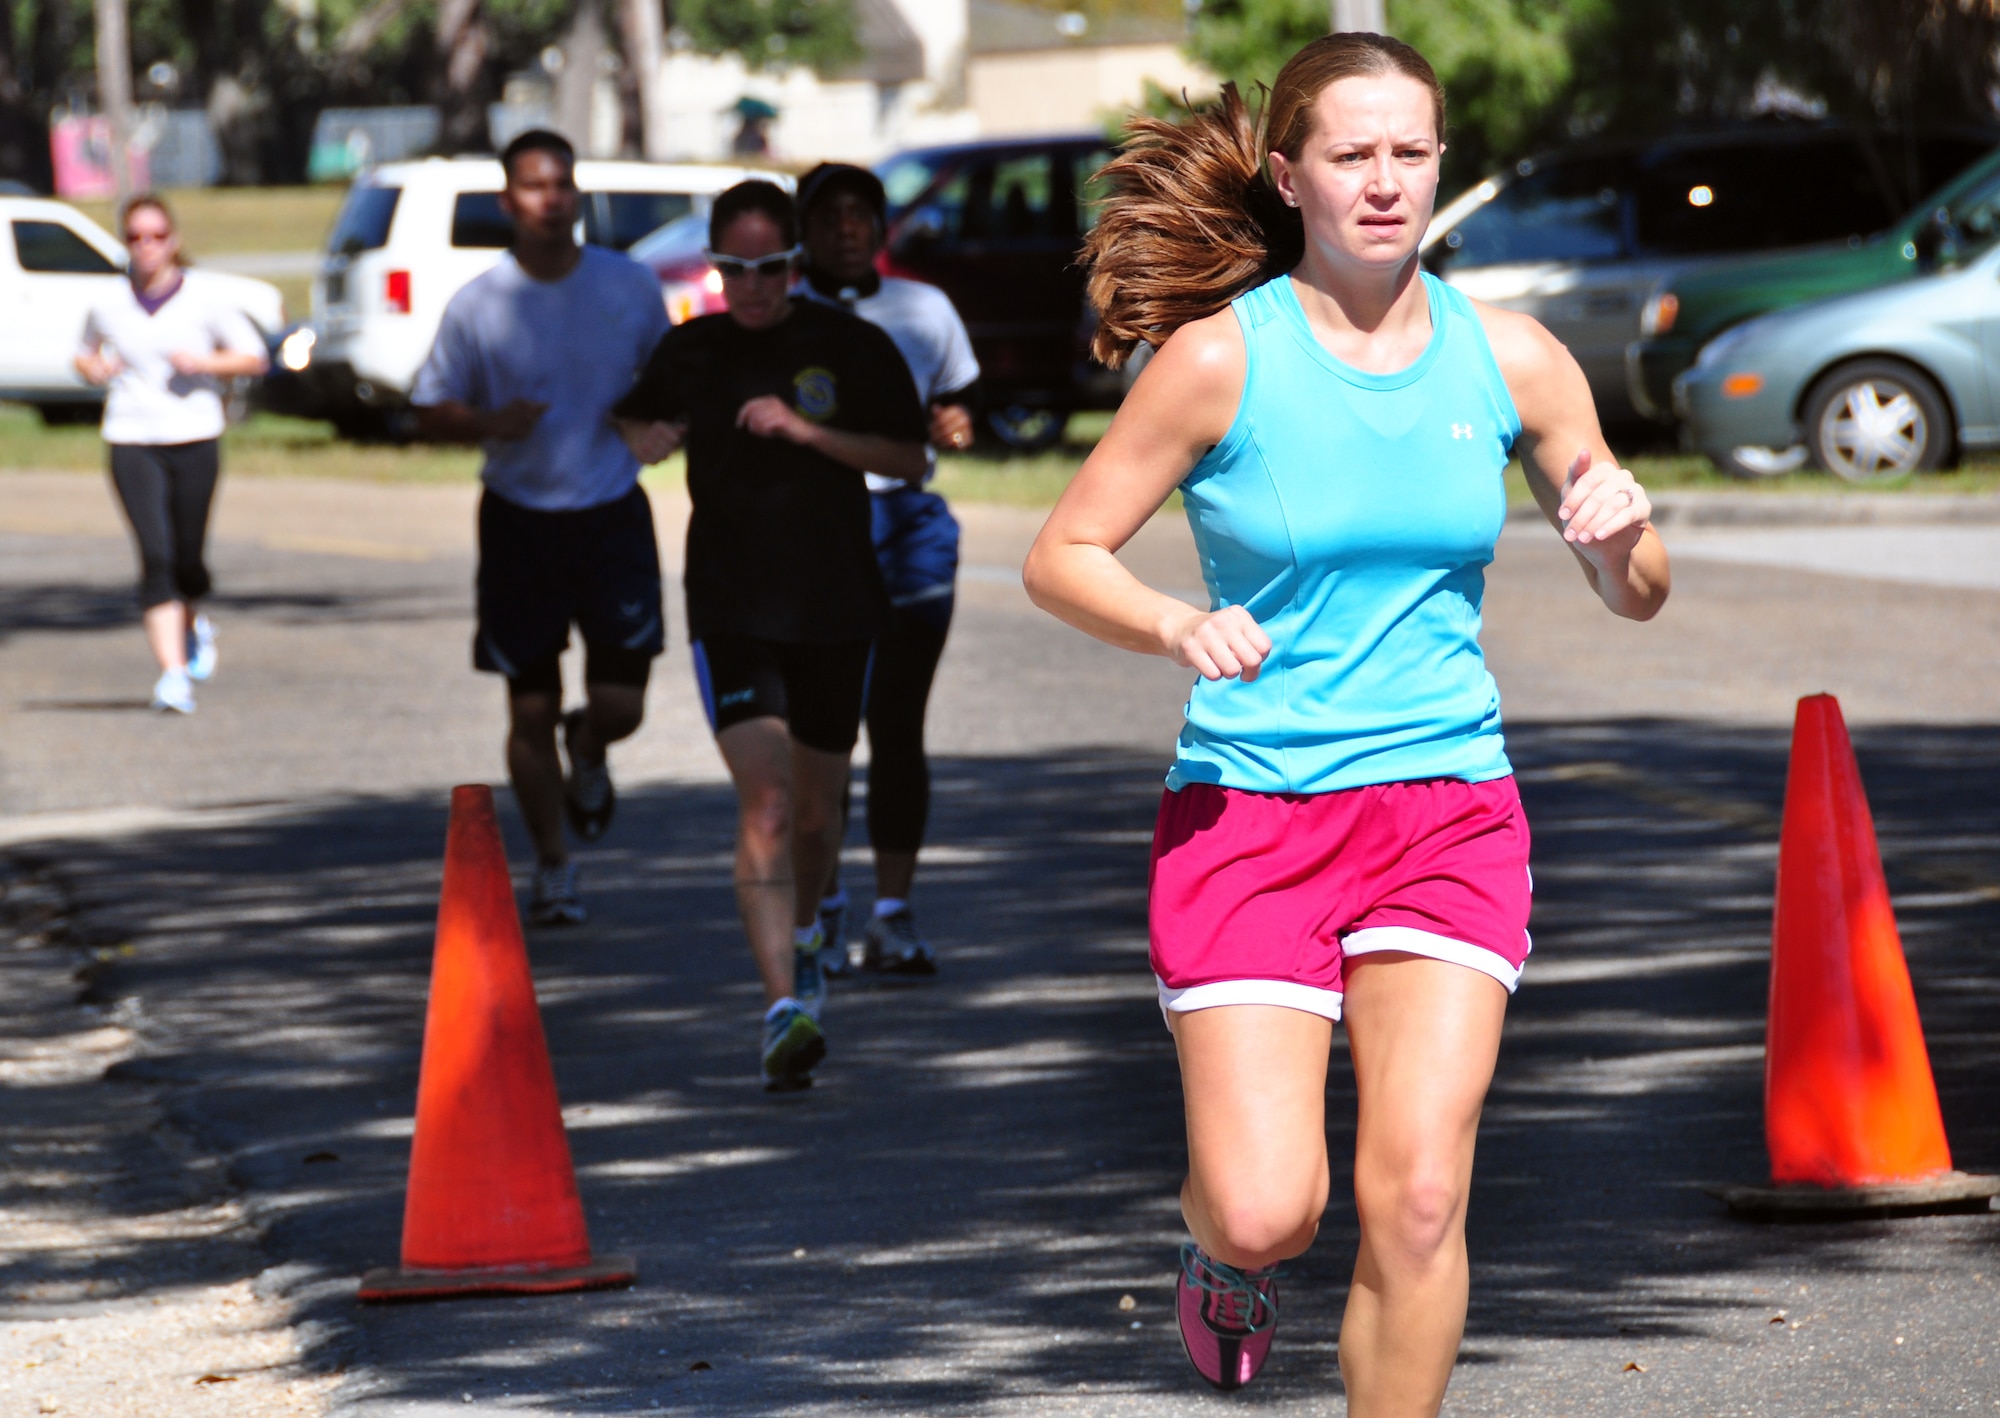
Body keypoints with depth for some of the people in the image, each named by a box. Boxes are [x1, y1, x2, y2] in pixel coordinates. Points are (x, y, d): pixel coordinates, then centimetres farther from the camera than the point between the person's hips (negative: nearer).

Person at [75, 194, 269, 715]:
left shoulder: (206, 299, -1)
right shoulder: (109, 305, 5)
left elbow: (255, 358, 4)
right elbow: (85, 355, 22)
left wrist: (203, 363, -12)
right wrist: (95, 368, -2)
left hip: (194, 438, 0)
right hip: (132, 441, 0)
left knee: (187, 558, 5)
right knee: (155, 556, -13)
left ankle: (194, 624, 41)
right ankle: (173, 672, -15)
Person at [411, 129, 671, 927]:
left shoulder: (629, 286, 0)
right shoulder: (477, 307, -4)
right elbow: (430, 413, 2)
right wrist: (490, 424, -19)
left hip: (613, 514, 1)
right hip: (519, 522, -1)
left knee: (620, 703, -4)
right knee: (531, 709, 3)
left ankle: (588, 755, 34)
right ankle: (553, 870, 21)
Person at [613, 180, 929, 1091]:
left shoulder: (850, 347, -2)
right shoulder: (689, 351, 3)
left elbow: (909, 460, -6)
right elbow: (635, 426, 20)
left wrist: (805, 430, -17)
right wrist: (652, 437, -4)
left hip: (836, 606, 1)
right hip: (731, 608, -1)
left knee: (817, 807, 14)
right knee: (765, 803, -16)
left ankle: (800, 937, 45)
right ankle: (784, 1007, -21)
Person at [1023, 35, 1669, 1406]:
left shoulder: (1510, 357, 2)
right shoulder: (1221, 355, -6)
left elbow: (1637, 596, 11)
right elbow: (1062, 556, -1)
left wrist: (1622, 532, -13)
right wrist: (1181, 627, -21)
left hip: (1448, 814, 2)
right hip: (1248, 814, -2)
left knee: (1418, 1196, -12)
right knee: (1268, 1213, -9)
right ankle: (1222, 1251, 29)